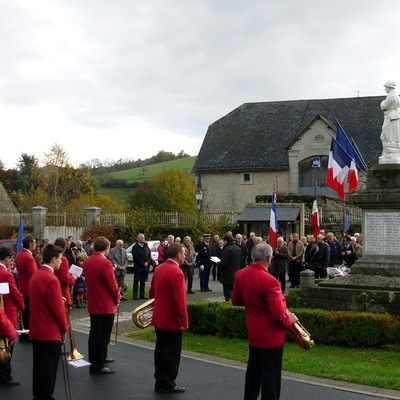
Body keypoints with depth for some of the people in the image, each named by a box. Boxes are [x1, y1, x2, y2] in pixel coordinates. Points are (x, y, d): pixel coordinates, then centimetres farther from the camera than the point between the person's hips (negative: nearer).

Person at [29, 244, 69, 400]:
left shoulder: (35, 276, 8)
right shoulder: (51, 279, -22)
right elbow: (58, 308, -19)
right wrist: (64, 327, -6)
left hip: (36, 330, 9)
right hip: (50, 332, -9)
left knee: (39, 367, 17)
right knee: (48, 370, 1)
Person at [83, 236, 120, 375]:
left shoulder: (87, 262, 4)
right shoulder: (105, 263, -21)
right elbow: (112, 285, -18)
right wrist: (116, 300, 1)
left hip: (92, 304, 9)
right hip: (105, 305, -9)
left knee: (94, 334, 20)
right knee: (102, 336, 0)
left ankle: (97, 358, 34)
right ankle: (98, 366, 4)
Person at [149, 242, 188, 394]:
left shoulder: (158, 269, 6)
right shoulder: (177, 273, -21)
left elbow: (151, 292, 15)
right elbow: (180, 301, -22)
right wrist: (184, 321, -15)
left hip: (158, 318, 8)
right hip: (172, 320, -8)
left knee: (160, 350, 16)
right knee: (172, 352, 3)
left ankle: (160, 381, 24)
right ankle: (168, 383, 11)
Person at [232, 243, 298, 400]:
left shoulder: (240, 274, -5)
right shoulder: (269, 281, -26)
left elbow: (236, 301, 10)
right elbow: (279, 316, -26)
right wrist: (290, 320, -7)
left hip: (253, 334, 7)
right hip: (270, 336, -7)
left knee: (253, 373, 21)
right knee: (270, 378, 5)